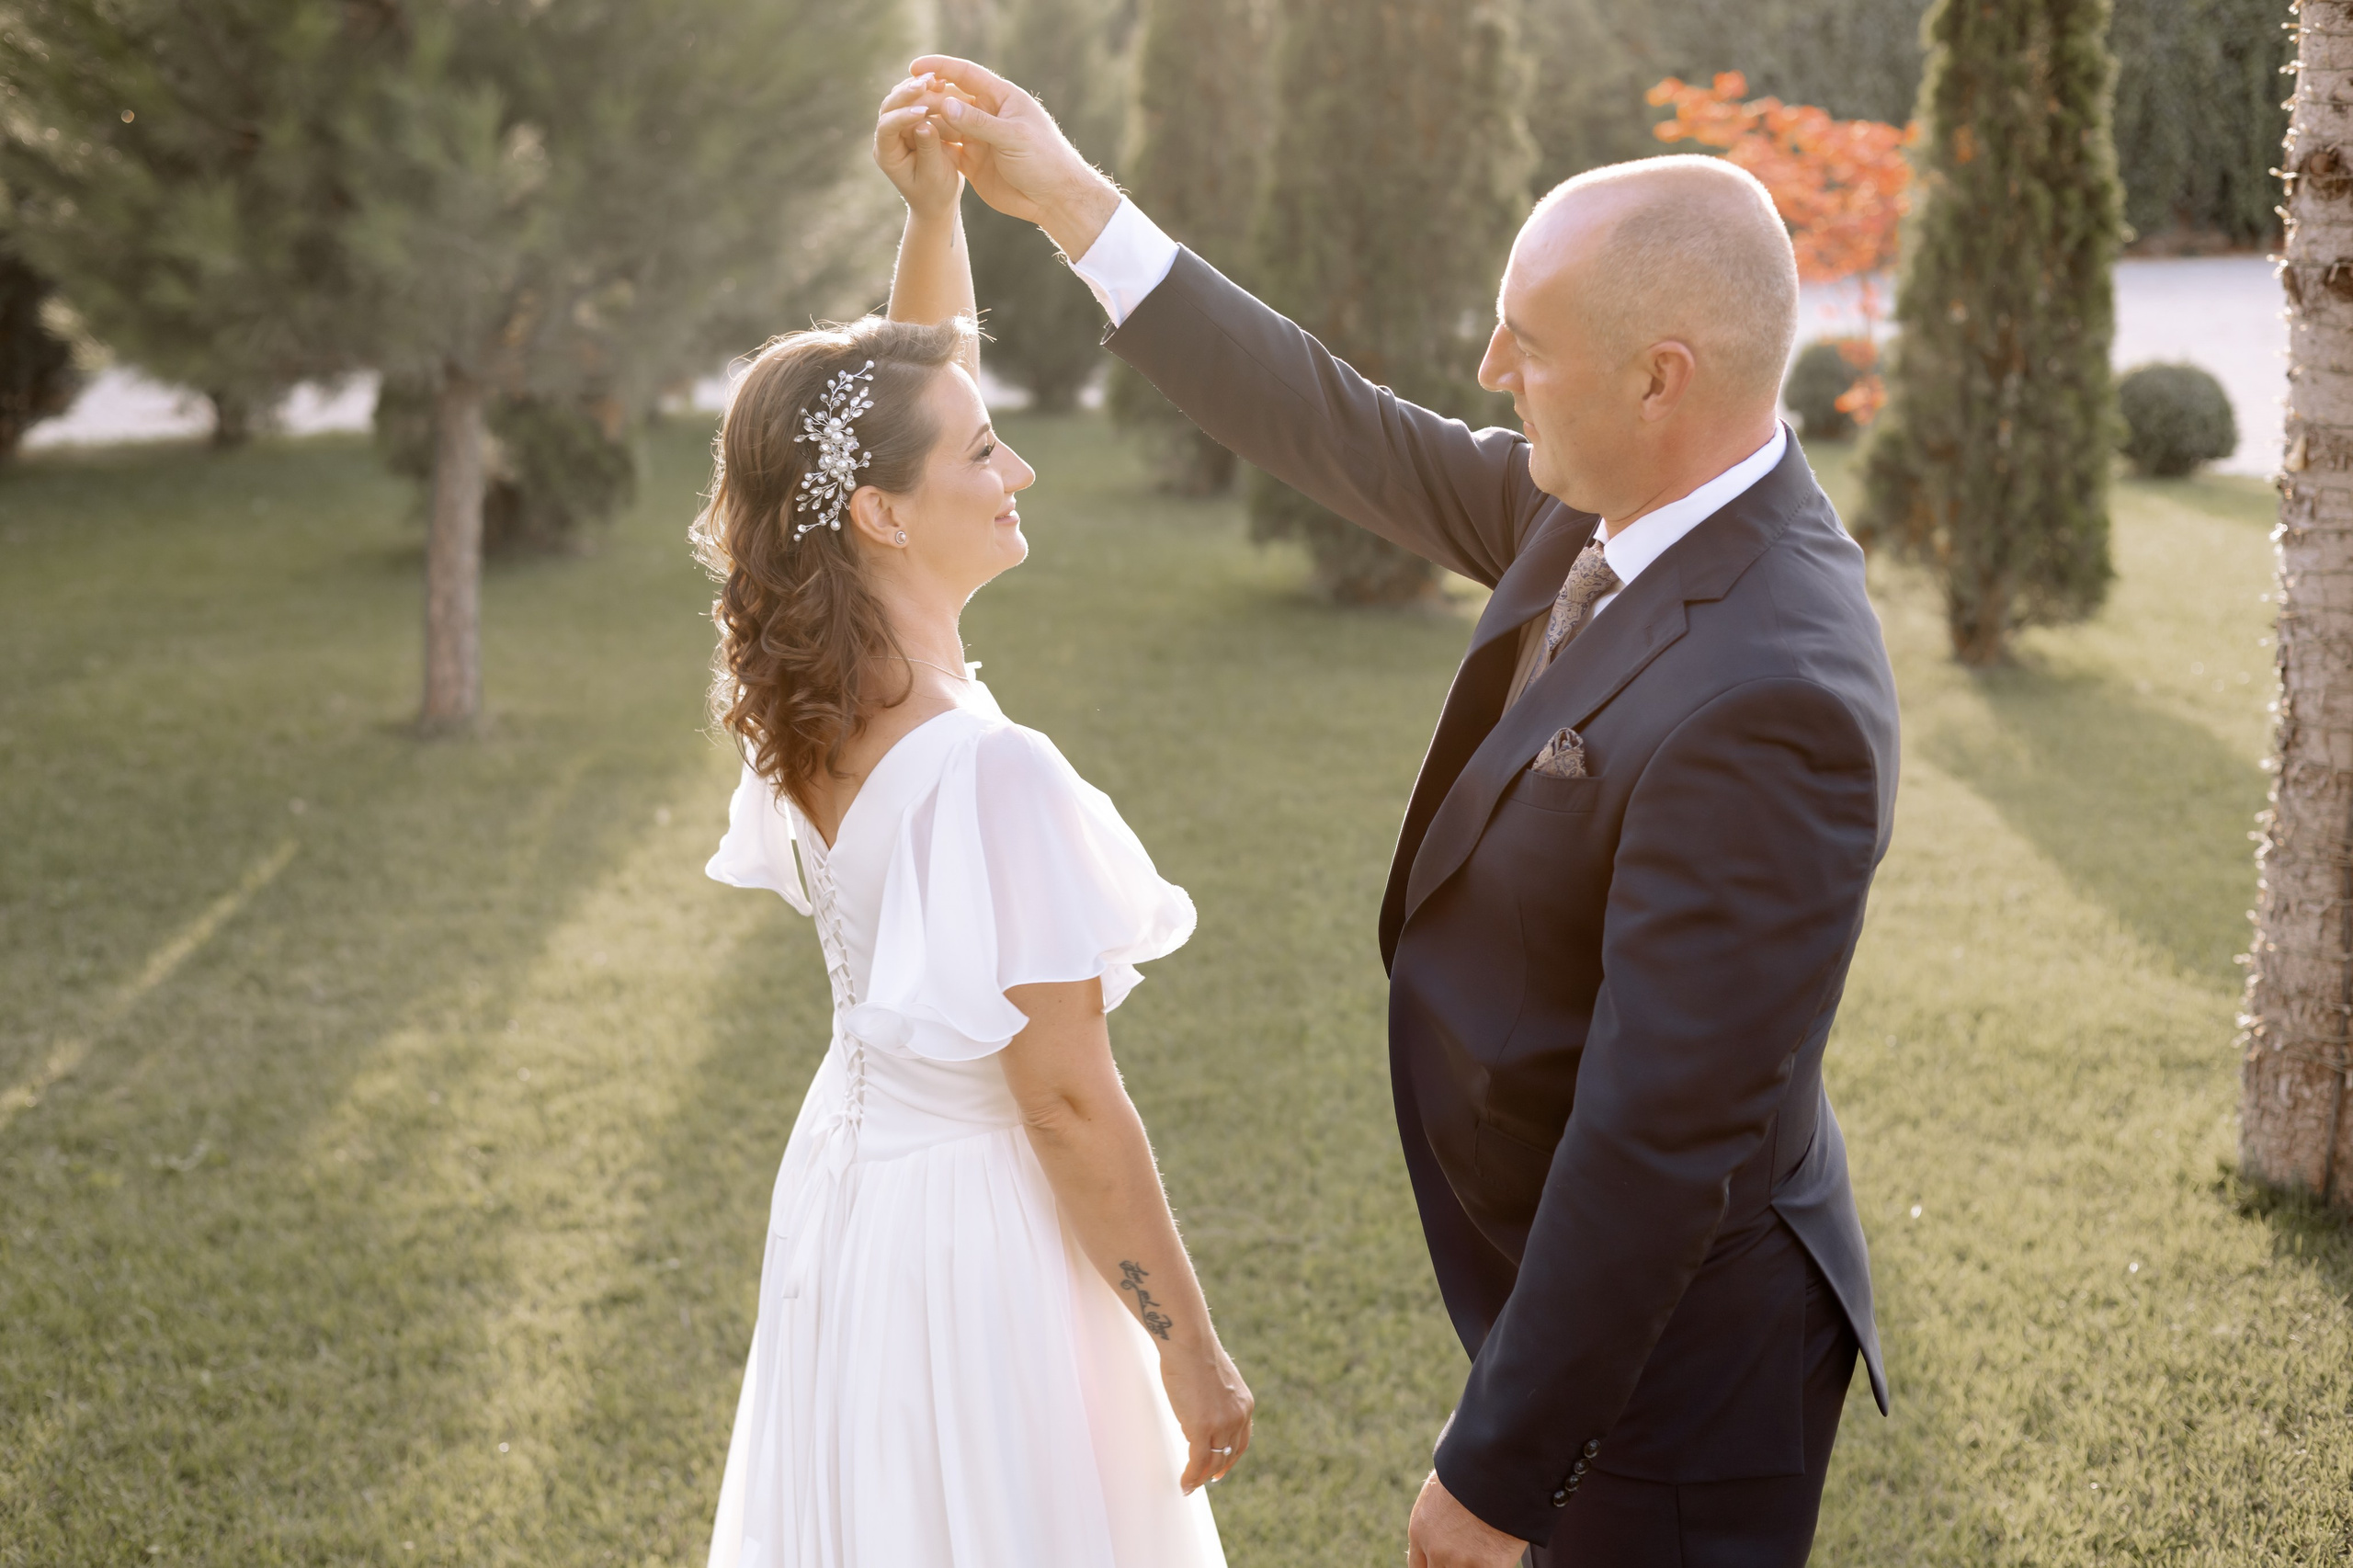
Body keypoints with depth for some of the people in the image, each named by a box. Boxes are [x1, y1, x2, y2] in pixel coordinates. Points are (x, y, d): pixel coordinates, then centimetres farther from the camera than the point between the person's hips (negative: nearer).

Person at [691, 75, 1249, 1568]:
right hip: (977, 1230, -8)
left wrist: (938, 206, -3)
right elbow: (1067, 1100, -24)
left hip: (851, 1179, 8)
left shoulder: (809, 701, -5)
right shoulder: (991, 774, -29)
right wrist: (1192, 1347, -14)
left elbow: (904, 399, 8)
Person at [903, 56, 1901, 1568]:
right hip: (1586, 1275, 9)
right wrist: (1072, 201, 8)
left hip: (1671, 1348, -9)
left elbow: (1657, 1140, -30)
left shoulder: (1767, 700, -33)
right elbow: (1357, 442, 5)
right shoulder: (1622, 505, -5)